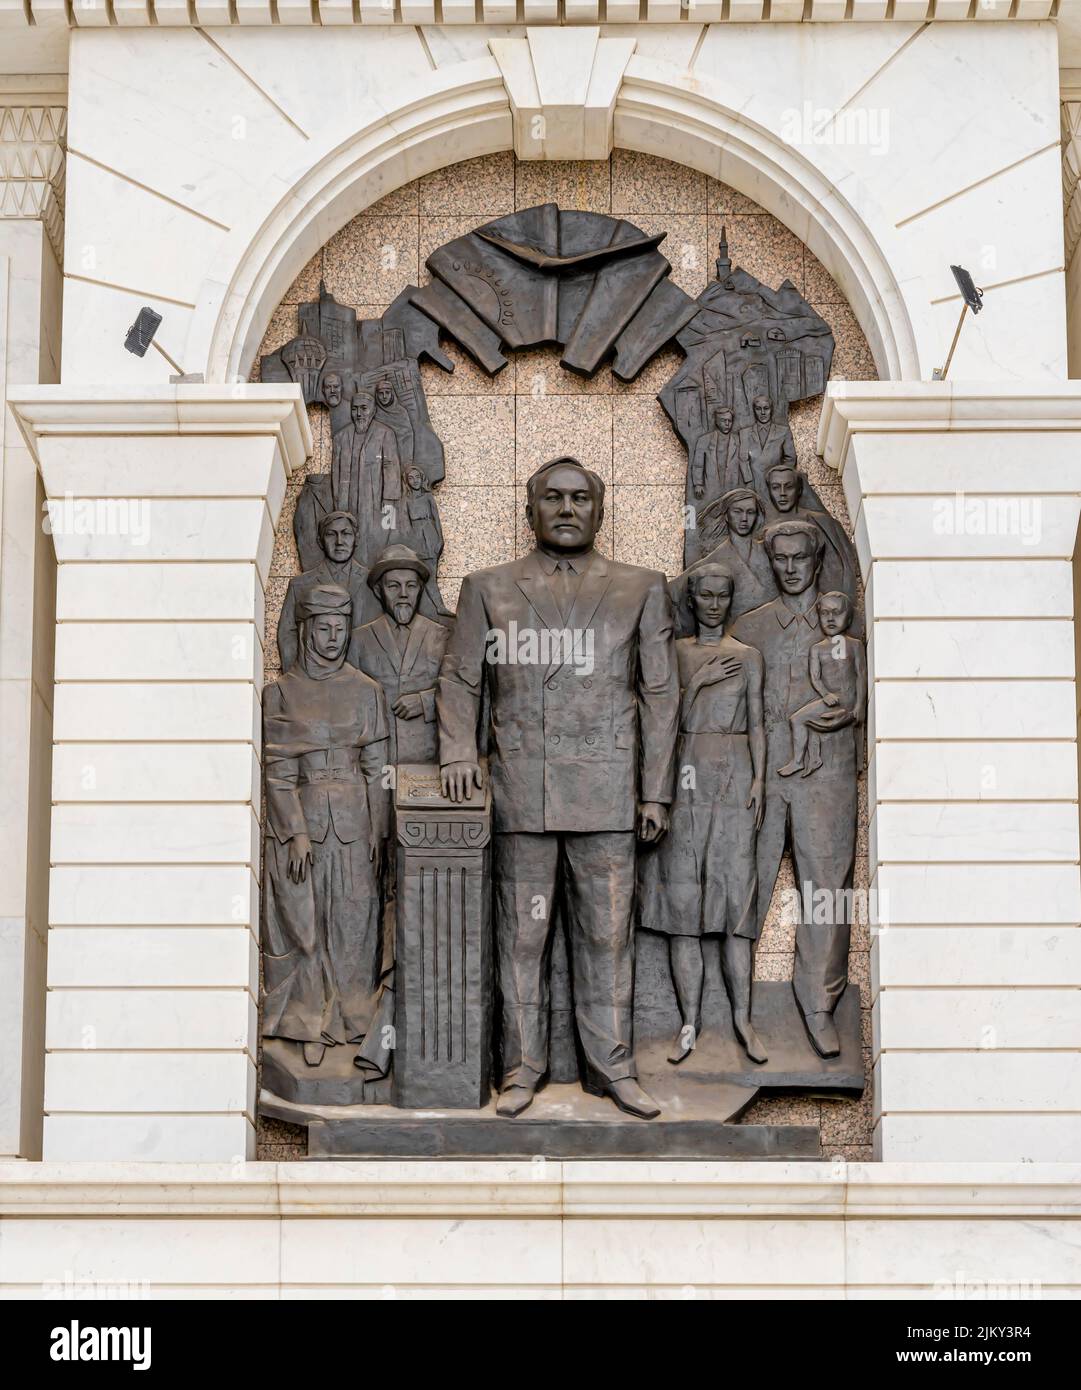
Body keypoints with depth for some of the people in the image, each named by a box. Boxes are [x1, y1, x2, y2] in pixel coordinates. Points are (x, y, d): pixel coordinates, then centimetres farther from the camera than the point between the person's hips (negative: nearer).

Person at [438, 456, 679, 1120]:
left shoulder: (641, 589, 10)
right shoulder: (489, 588, 12)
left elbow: (661, 695, 8)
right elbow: (461, 679, 12)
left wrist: (655, 791, 3)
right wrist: (459, 751, -5)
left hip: (606, 791, 0)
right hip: (520, 791, 1)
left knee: (608, 933, 2)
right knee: (522, 932, 4)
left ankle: (613, 1066, 11)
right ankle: (524, 1065, 13)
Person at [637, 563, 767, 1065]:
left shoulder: (747, 656, 11)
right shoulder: (673, 652, 11)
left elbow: (756, 723, 8)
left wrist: (759, 780, -1)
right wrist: (699, 680, -7)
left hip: (733, 776, 0)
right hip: (685, 776, 0)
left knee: (735, 889, -6)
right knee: (682, 894, -3)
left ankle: (742, 1017, -2)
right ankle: (690, 1022, 0)